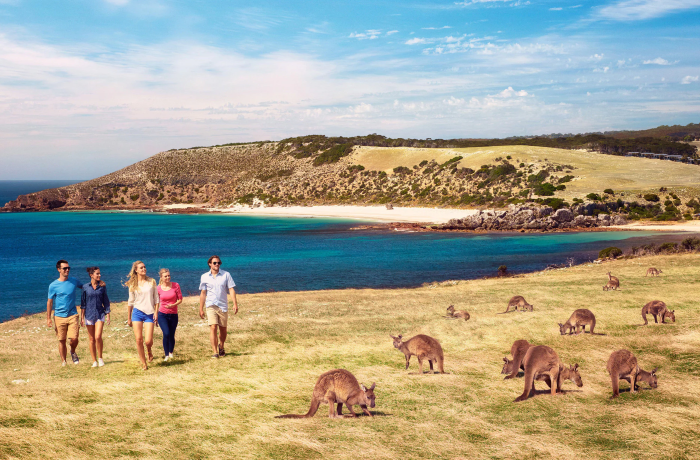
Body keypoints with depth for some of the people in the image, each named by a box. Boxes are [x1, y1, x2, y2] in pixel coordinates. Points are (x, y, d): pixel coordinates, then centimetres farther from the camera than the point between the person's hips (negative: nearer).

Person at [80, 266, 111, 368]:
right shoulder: (86, 287, 1)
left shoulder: (102, 286, 3)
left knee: (98, 337, -15)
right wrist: (82, 317, 2)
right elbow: (83, 303, 4)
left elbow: (106, 302, 8)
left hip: (100, 314, 0)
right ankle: (94, 361, 14)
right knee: (92, 339, 5)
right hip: (89, 315, 1)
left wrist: (108, 315, 5)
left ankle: (100, 358, 2)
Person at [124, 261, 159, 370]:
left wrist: (156, 312, -3)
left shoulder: (151, 281, 5)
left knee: (148, 341, -9)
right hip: (137, 312, 1)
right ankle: (143, 362, 11)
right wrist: (129, 318, 13)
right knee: (139, 339, -4)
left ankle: (149, 351, 26)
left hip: (149, 313, 0)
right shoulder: (133, 284, 5)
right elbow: (130, 301, 12)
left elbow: (156, 299, 8)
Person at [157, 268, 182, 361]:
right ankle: (166, 355, -6)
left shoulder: (175, 285, -3)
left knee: (171, 335, 8)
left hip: (173, 314, 1)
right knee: (166, 334, -17)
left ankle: (171, 352, 34)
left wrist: (173, 305, -19)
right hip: (162, 314, -1)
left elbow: (180, 299, 0)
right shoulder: (158, 288, -2)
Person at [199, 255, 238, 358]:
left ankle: (221, 347, 36)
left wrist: (235, 303, -11)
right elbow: (203, 293, 9)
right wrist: (201, 309, 8)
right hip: (211, 306, -1)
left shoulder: (226, 275, 3)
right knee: (213, 327, -14)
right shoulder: (205, 277, 5)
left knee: (223, 329, 10)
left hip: (223, 306, 1)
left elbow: (231, 289, 0)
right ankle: (215, 352, -14)